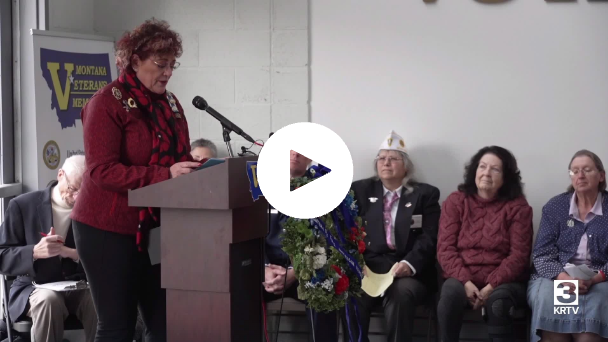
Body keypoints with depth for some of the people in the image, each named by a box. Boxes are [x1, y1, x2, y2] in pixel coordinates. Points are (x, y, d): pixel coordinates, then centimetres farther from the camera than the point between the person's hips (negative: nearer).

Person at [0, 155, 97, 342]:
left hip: (79, 287, 1)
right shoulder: (22, 205, -1)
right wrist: (35, 252, -23)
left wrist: (75, 254, -17)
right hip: (35, 287, -1)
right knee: (48, 300, -37)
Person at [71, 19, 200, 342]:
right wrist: (164, 175, -28)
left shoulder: (169, 103, 10)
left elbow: (179, 159, 17)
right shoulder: (107, 103, -11)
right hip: (109, 230, -6)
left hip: (157, 228, 6)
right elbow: (101, 170, -20)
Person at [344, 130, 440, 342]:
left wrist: (408, 264, -19)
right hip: (367, 269, 1)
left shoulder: (425, 195, 12)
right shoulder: (360, 190, 17)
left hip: (408, 272, -1)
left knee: (401, 293, -35)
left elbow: (429, 238, 0)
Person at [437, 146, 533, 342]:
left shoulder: (518, 206, 4)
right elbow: (445, 248, 1)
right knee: (451, 293, -33)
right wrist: (465, 282, -15)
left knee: (497, 301, -35)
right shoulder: (455, 201, 8)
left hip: (503, 282, -1)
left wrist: (491, 286, -17)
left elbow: (519, 255, -4)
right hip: (462, 279, 1)